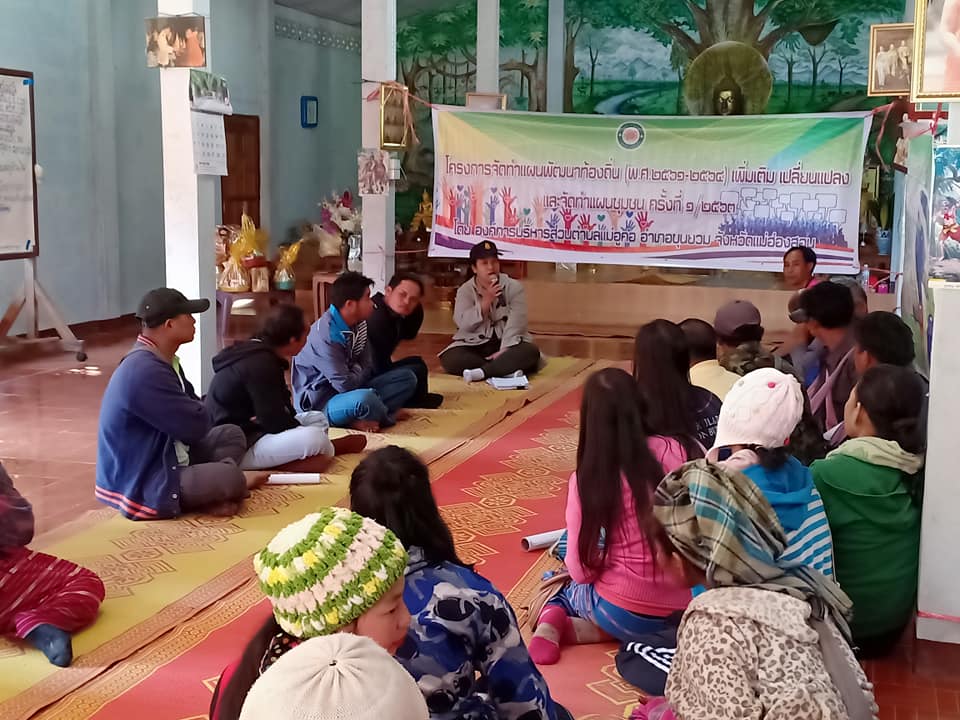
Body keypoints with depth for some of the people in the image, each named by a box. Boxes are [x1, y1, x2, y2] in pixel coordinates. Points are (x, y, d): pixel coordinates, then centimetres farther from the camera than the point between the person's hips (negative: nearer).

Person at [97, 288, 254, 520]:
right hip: (141, 486, -11)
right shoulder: (145, 371, -26)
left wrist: (195, 411, -6)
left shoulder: (160, 361, 9)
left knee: (231, 435, 10)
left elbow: (194, 416, 15)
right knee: (230, 478, -28)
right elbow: (197, 425, -22)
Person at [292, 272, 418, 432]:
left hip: (352, 393, 10)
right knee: (366, 399, -40)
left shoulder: (359, 324, 2)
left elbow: (367, 368, 4)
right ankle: (387, 416, -6)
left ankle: (356, 419, -13)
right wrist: (357, 370, -6)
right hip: (319, 403, -10)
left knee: (407, 377, 3)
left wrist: (355, 371, -16)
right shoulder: (325, 335, -25)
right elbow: (345, 384, -25)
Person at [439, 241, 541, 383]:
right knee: (450, 358, -28)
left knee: (531, 352, -31)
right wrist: (486, 301, -21)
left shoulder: (514, 287, -2)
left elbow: (515, 323, -13)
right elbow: (463, 324, -13)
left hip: (508, 343, -1)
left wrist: (504, 350, -26)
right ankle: (506, 369, -29)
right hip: (475, 345, 1)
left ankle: (481, 372, -34)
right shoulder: (465, 290, 1)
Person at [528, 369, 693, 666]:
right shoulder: (674, 450, -6)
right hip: (685, 609, 2)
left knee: (564, 584, 31)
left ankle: (555, 621, 1)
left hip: (624, 615, -2)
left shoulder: (585, 478, -10)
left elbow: (581, 571, -7)